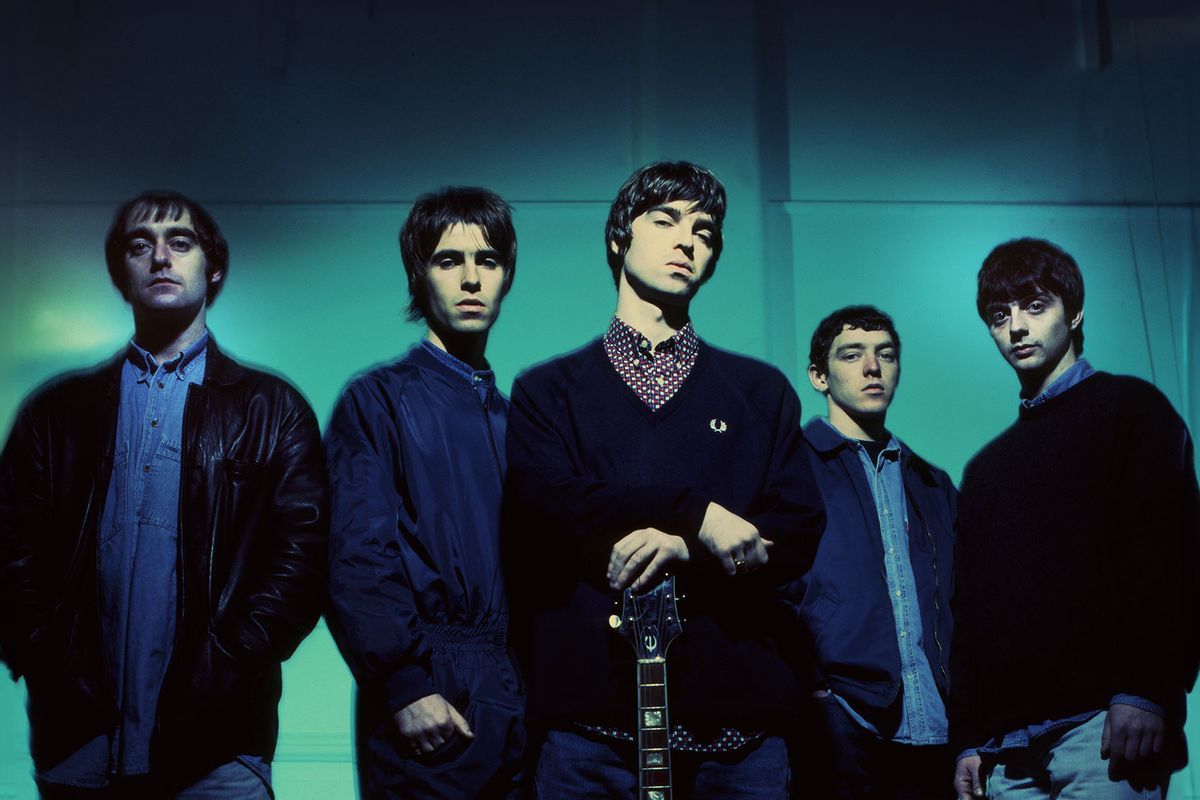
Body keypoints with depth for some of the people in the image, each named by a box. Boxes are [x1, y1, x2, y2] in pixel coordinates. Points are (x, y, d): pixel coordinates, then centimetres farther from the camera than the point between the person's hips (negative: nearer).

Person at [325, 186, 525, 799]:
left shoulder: (514, 416, 17)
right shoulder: (378, 399, 2)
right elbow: (358, 557, -8)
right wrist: (404, 684, -18)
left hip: (519, 699, 5)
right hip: (430, 699, -5)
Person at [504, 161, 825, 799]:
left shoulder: (762, 392, 15)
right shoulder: (549, 389, 11)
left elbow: (799, 532, 4)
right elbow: (545, 505, -8)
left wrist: (684, 548, -13)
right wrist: (697, 515, -14)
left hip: (738, 716, 2)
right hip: (591, 716, -1)